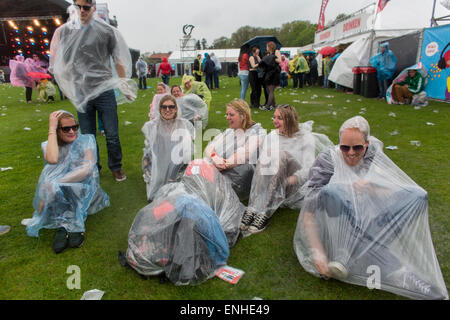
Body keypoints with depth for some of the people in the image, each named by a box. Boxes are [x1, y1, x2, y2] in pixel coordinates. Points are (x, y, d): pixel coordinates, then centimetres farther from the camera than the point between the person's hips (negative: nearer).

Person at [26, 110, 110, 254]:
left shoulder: (86, 140, -1)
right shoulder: (48, 145, 5)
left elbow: (87, 169, -16)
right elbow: (52, 159, -21)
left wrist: (56, 182, -23)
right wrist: (51, 128, -14)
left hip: (84, 192, -2)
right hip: (59, 196, 2)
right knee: (49, 186, -30)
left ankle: (62, 227, -16)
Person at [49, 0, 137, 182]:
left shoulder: (106, 31, 3)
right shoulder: (64, 31, 9)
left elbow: (118, 60, 8)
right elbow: (58, 63, 17)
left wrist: (125, 86, 8)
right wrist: (66, 87, 8)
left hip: (105, 91, -2)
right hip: (81, 94, 2)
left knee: (112, 135, -1)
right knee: (88, 137, 7)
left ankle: (116, 167, 18)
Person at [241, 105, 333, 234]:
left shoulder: (306, 138, -1)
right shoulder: (272, 136, 11)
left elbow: (309, 170, -12)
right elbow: (262, 160, 0)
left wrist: (287, 180, -29)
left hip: (297, 186, -3)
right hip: (272, 186, 3)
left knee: (282, 155, -29)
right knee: (266, 156, -25)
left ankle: (265, 214, -35)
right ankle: (253, 209, -35)